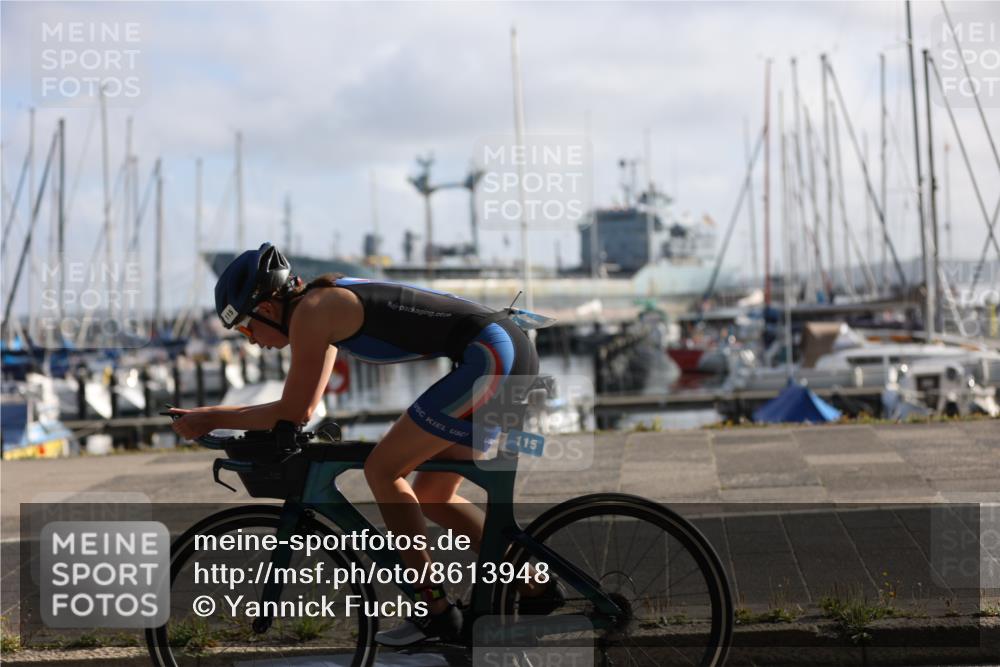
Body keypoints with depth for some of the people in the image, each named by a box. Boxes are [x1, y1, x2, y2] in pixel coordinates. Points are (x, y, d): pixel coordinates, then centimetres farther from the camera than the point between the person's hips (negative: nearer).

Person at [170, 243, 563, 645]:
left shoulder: (309, 312, -9)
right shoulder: (329, 303, 20)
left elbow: (293, 411, -9)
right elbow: (304, 409, 27)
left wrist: (210, 419, 2)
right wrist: (210, 414, 25)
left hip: (489, 355, -10)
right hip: (511, 350, 10)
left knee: (382, 470, -5)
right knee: (430, 496, 16)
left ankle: (434, 611, -1)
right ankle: (533, 587, 21)